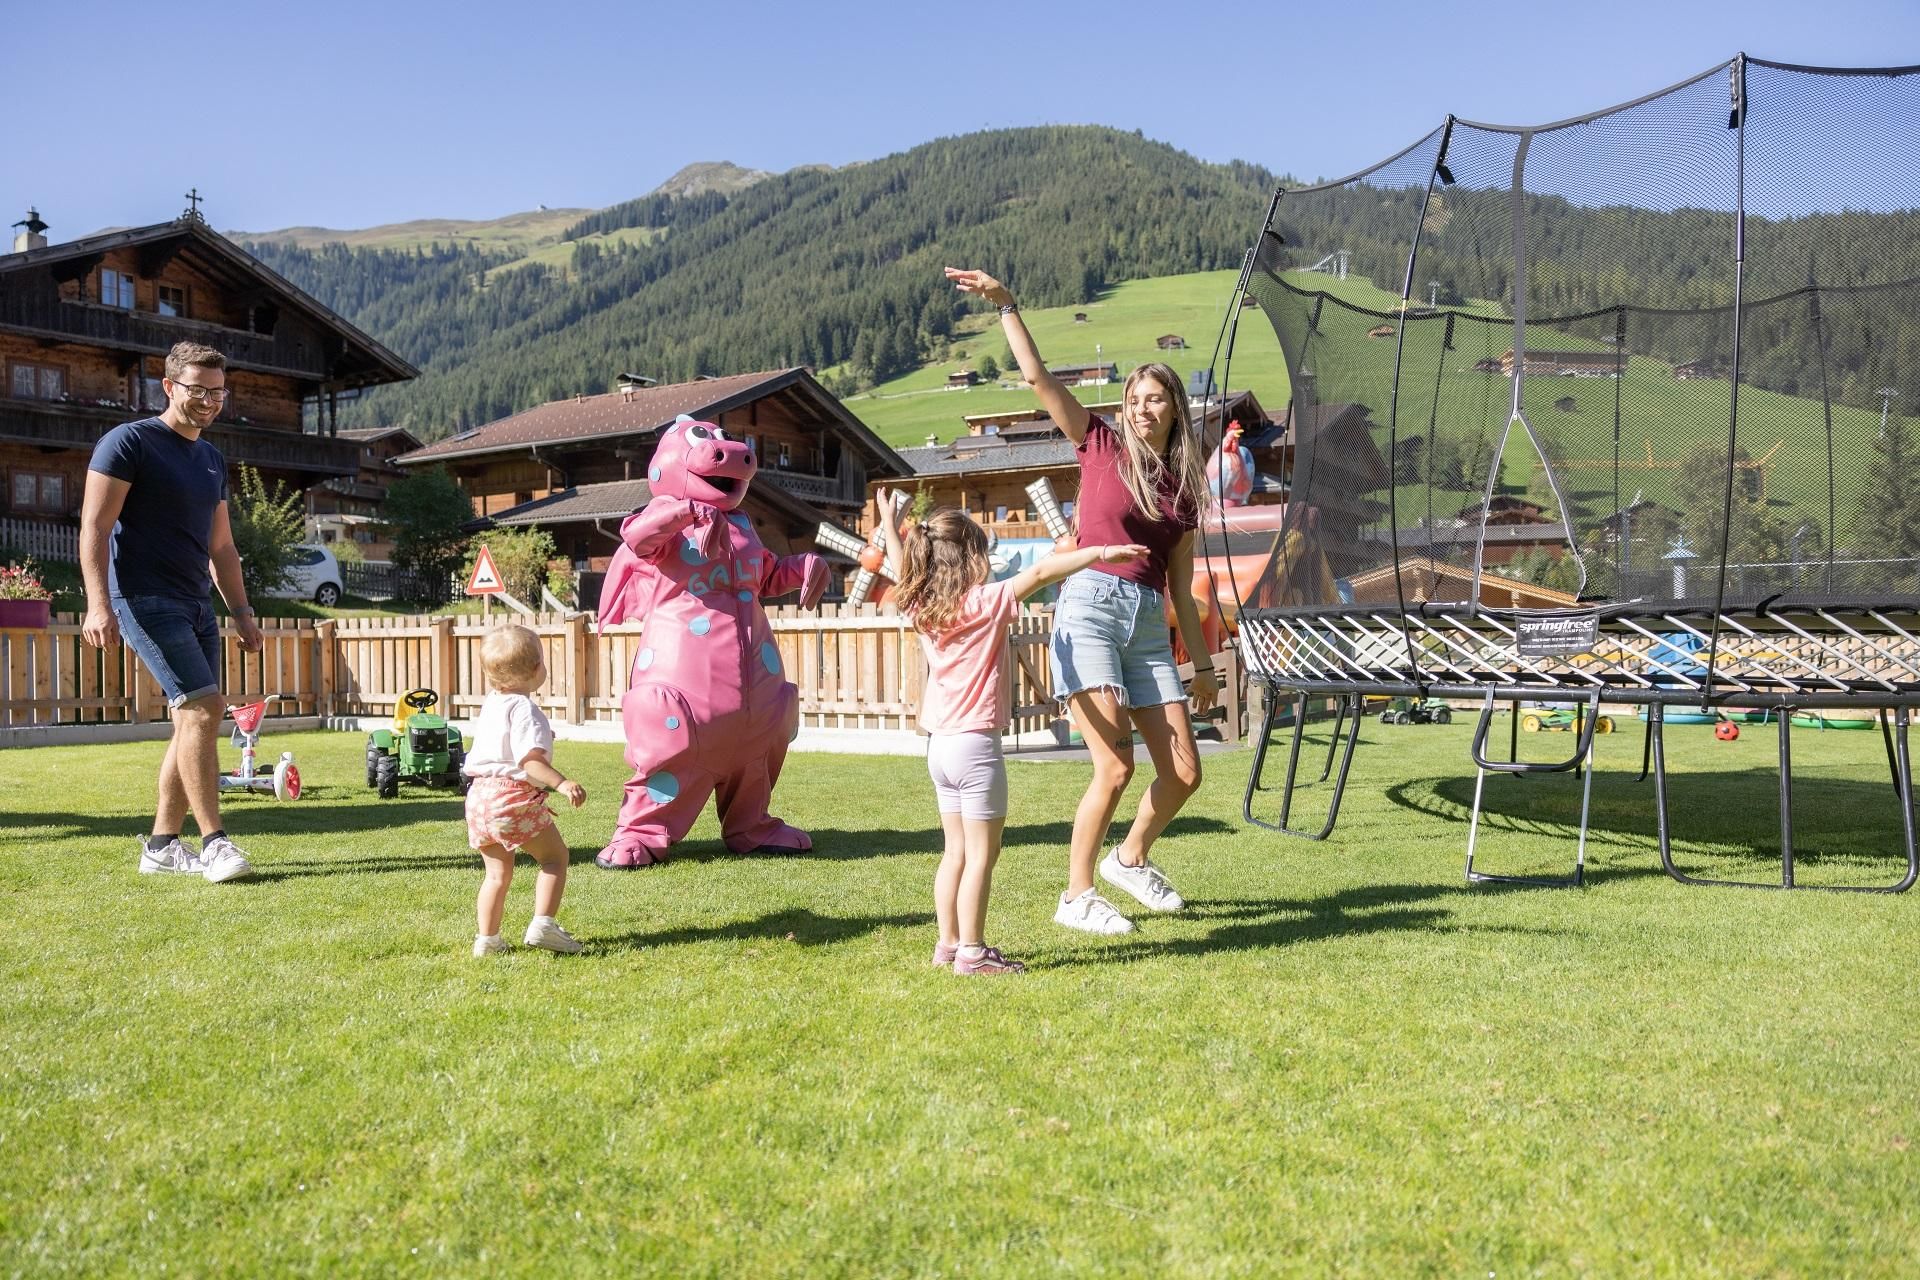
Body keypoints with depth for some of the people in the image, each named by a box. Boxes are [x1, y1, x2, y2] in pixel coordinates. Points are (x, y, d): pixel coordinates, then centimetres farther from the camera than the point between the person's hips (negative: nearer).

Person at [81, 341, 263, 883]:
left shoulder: (213, 460, 18)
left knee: (195, 720, 6)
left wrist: (241, 610, 17)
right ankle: (214, 842, -13)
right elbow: (94, 527, -11)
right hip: (146, 600, -8)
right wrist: (98, 603, -21)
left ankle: (162, 846, 14)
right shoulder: (128, 442, -5)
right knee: (202, 707, -17)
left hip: (196, 606, 8)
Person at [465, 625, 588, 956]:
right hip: (515, 797, -8)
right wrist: (562, 783, -31)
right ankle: (543, 924, -6)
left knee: (498, 872, 17)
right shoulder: (524, 710, -14)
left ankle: (487, 939, 19)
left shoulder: (489, 705, 14)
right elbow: (531, 760, -23)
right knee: (555, 856, 4)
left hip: (479, 796, 8)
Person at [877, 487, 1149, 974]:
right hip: (976, 745, -8)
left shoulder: (922, 608, 6)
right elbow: (1040, 572, -16)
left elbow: (904, 567, 24)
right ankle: (972, 951, 2)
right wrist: (1101, 553, -13)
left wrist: (890, 524, 38)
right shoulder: (985, 604, -12)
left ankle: (948, 943, 21)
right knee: (981, 855, -1)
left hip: (940, 745, 8)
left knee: (956, 851, 16)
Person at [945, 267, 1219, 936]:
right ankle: (1077, 896, 5)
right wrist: (1005, 305, -9)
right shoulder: (1100, 445, 5)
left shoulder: (1185, 485, 14)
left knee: (1184, 772, 4)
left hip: (1150, 625, 5)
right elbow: (1038, 378, -3)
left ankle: (1130, 858, 31)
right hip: (1090, 610, -5)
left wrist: (1202, 662, 18)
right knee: (1115, 767, -13)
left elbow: (1181, 584, 18)